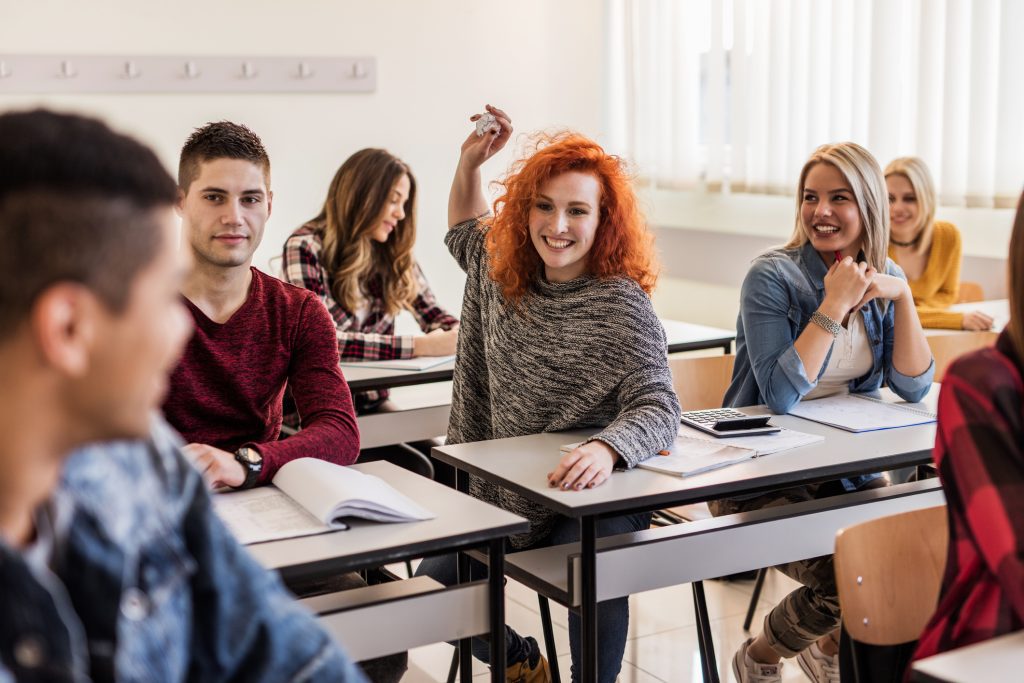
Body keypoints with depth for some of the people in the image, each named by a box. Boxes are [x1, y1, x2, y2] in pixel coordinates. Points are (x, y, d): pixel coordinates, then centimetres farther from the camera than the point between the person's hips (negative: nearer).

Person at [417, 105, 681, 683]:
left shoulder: (623, 305, -18)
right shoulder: (503, 274, 2)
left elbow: (657, 406, -29)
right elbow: (466, 233, 25)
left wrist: (606, 449, -50)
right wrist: (470, 162, 8)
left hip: (596, 501, -6)